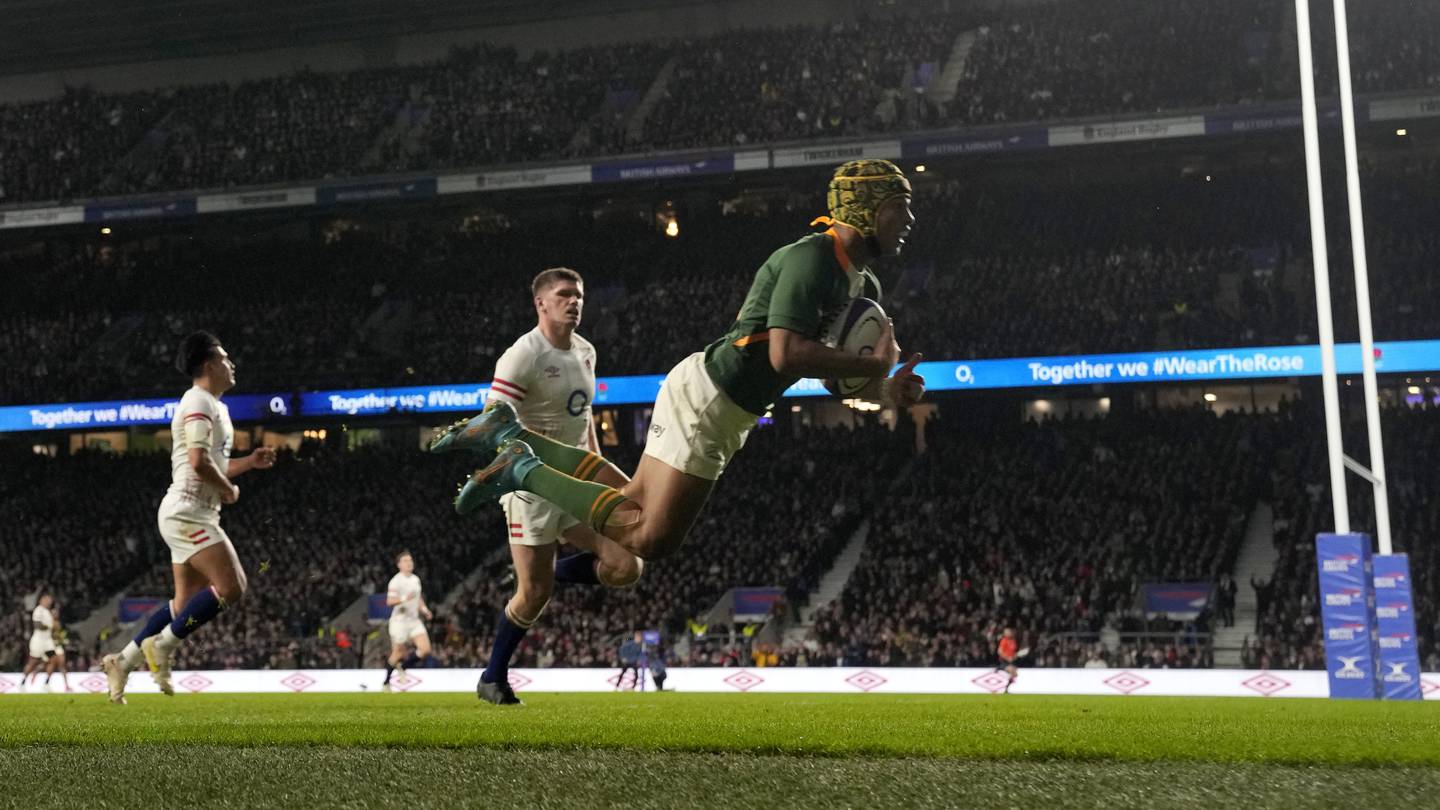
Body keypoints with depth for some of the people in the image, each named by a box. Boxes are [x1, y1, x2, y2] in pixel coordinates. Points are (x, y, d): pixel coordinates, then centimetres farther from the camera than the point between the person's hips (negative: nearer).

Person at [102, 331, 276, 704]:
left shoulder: (213, 405, 21)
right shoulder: (199, 401, -12)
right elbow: (199, 462, -24)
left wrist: (249, 462, 17)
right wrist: (229, 489, -10)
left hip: (193, 515, 10)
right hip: (188, 512, -10)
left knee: (187, 601, 10)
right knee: (231, 586, -17)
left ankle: (123, 661, 13)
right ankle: (162, 645, -11)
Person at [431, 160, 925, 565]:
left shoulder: (864, 287, 13)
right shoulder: (813, 258, -19)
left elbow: (840, 375, 20)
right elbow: (786, 356, -30)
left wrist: (887, 391, -2)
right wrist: (874, 365, -20)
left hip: (730, 414, 10)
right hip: (707, 399, -10)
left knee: (636, 504, 13)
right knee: (650, 539, -11)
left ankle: (510, 435, 17)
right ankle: (525, 470, -3)